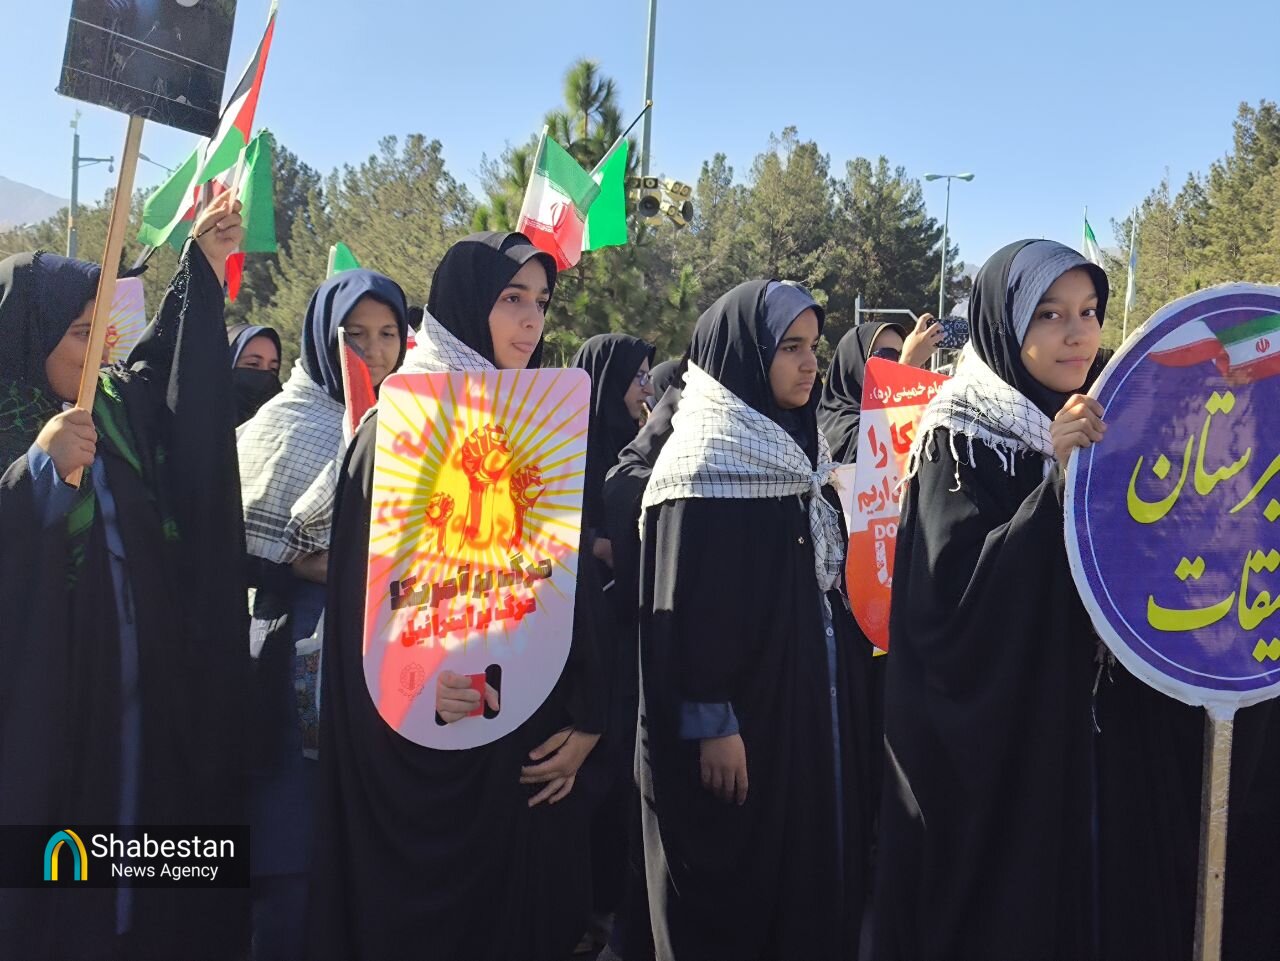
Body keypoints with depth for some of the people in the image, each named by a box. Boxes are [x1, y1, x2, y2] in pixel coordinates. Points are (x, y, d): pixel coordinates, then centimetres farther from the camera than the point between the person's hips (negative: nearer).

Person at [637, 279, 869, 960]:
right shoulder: (705, 462, -15)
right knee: (732, 904, 4)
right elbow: (686, 605, -18)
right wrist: (712, 723, -20)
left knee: (813, 877, 14)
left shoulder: (798, 451, 10)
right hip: (737, 718, -8)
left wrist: (840, 679, 15)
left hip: (810, 705, 8)